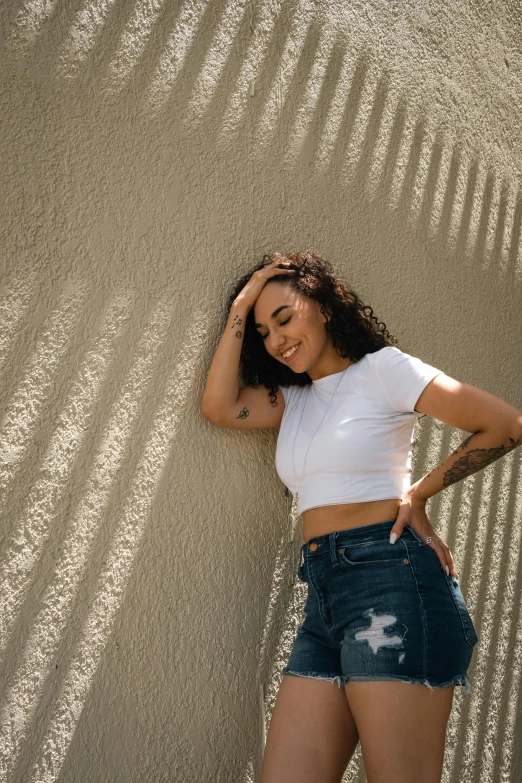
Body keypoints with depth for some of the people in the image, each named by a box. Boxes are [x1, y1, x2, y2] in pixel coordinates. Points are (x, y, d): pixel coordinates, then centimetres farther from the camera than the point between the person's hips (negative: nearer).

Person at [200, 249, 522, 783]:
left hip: (390, 581, -6)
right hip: (323, 599, 7)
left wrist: (418, 494, 2)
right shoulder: (291, 397, 21)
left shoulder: (382, 368, 1)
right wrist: (240, 309, 8)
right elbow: (218, 406, 4)